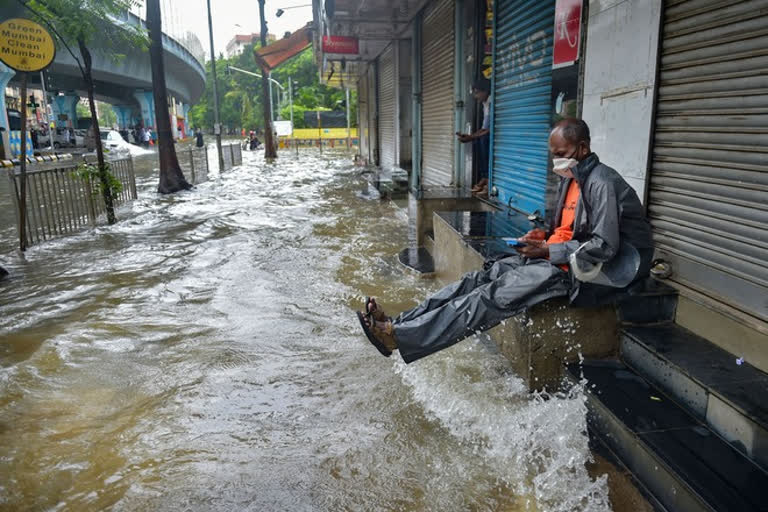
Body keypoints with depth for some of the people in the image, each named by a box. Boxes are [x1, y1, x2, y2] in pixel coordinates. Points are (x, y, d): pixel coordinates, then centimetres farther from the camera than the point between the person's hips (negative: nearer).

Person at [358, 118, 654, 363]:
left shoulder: (602, 184, -17)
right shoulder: (571, 178, 14)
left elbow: (604, 248, -22)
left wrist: (548, 250, -18)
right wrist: (543, 236, 2)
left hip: (583, 274, -9)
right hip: (559, 258, 9)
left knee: (495, 296, -23)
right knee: (481, 278, -9)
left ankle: (398, 336, -28)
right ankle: (399, 323, -14)